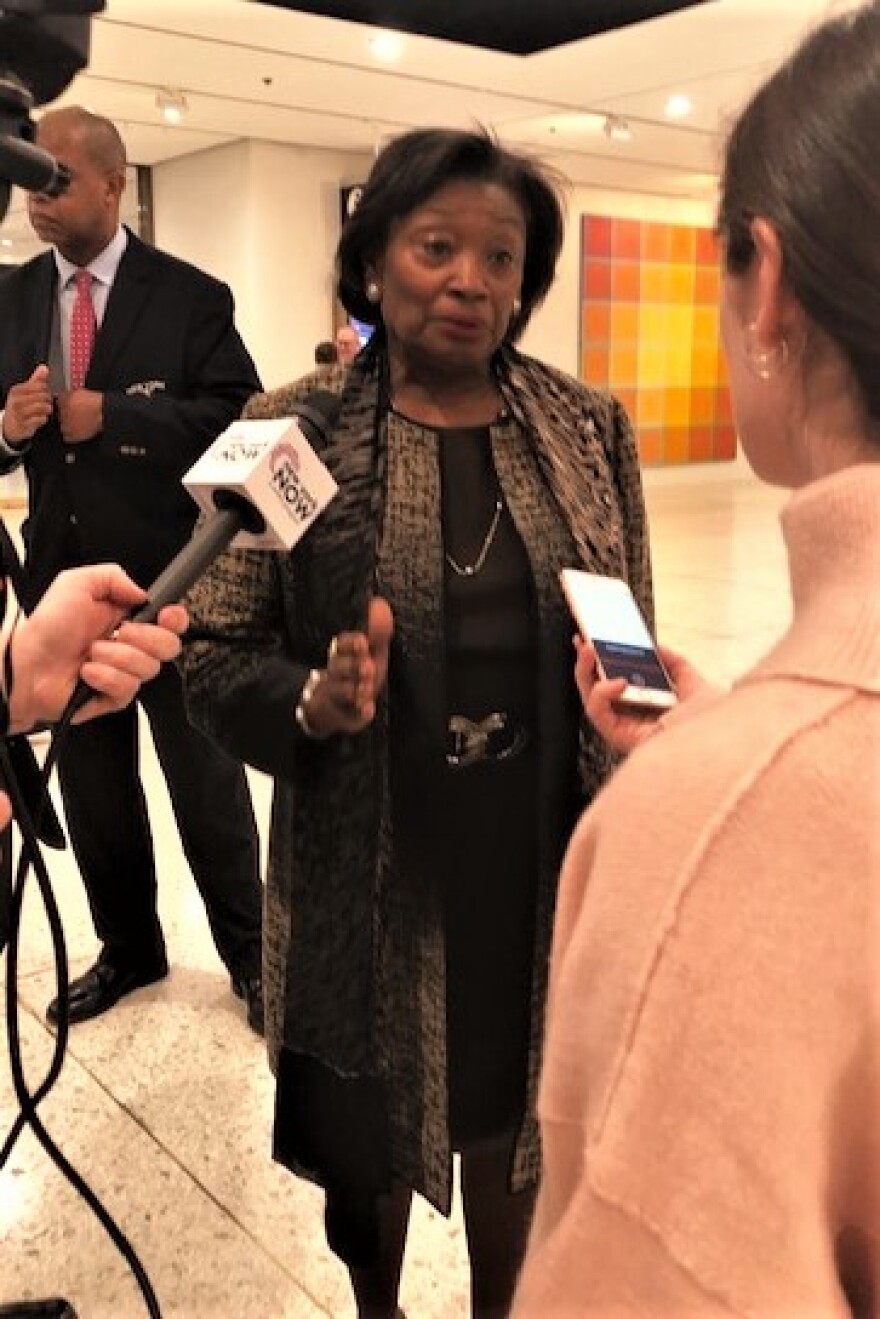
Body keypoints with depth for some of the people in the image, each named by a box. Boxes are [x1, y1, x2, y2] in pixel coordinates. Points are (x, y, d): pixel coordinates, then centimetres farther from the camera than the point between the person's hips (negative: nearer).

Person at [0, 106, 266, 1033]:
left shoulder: (189, 296, -5)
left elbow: (242, 418, -13)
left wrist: (111, 417, -19)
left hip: (173, 580, -4)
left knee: (206, 779, 7)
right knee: (90, 782, 14)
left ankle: (248, 953, 25)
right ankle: (128, 947, 33)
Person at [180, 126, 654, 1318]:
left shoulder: (589, 428, 0)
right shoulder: (294, 432, -8)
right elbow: (216, 659, -6)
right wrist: (314, 702, -25)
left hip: (545, 863, 2)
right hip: (368, 873, -1)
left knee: (513, 1118, 22)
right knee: (369, 1132, 19)